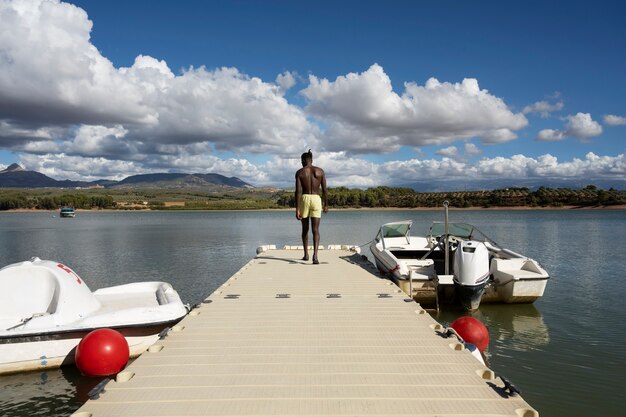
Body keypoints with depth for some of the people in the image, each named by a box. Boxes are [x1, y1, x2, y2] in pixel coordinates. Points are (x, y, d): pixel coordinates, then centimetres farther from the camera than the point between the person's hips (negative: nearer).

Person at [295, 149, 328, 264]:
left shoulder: (299, 172, -1)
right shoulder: (320, 171, 4)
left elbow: (298, 191, -8)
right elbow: (324, 190, 3)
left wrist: (297, 209, -9)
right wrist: (326, 204, 13)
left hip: (304, 199, 0)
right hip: (316, 199, 0)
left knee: (305, 229, 16)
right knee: (315, 230, -3)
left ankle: (306, 255, 24)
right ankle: (315, 255, -22)